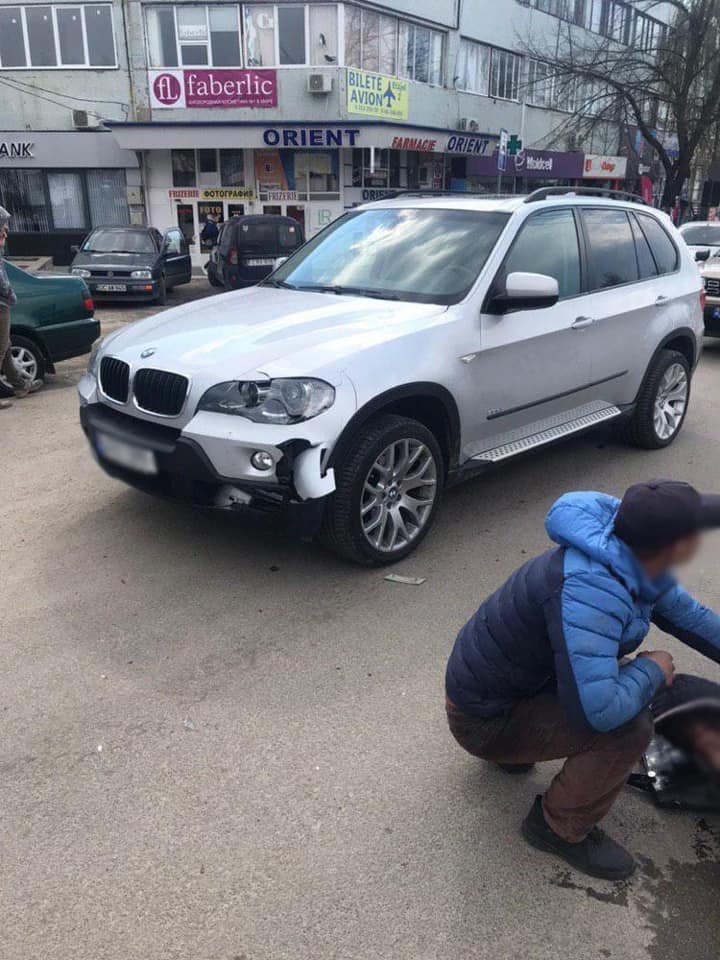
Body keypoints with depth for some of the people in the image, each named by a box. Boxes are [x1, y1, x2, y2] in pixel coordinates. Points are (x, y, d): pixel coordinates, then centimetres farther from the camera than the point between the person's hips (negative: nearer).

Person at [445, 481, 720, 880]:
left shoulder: (631, 558, -8)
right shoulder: (589, 592, -37)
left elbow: (683, 611, 11)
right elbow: (599, 710, -39)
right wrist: (651, 670, -21)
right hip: (483, 718, -9)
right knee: (630, 727, -21)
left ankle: (514, 751, 24)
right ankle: (560, 828, 5)